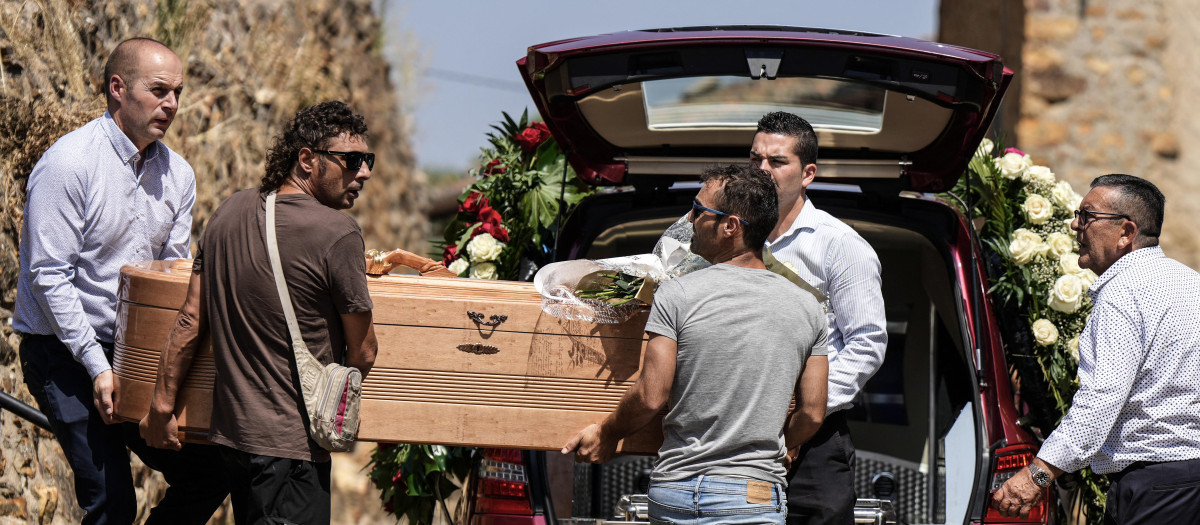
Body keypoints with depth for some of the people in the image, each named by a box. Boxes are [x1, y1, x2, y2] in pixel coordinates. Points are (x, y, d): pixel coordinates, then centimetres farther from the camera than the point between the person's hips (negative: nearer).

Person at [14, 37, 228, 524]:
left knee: (206, 474, 2)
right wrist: (97, 366, -21)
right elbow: (49, 277, -17)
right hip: (64, 353, -7)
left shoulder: (177, 174, 5)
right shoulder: (68, 163, -15)